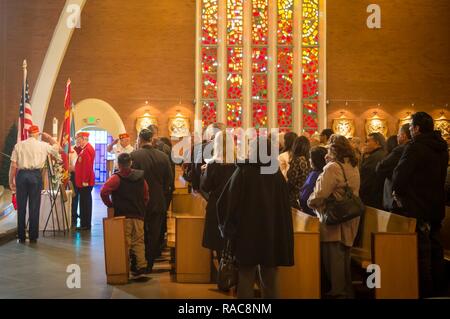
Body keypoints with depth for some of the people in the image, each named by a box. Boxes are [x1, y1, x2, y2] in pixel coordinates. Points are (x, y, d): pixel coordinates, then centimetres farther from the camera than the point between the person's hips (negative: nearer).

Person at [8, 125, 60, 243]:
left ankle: (21, 237, 12)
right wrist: (49, 137, 26)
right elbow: (57, 148, 20)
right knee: (34, 207, 4)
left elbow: (13, 165, 1)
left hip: (22, 175, 1)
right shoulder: (43, 145, 3)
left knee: (21, 207, 8)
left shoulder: (19, 145, 4)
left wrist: (11, 181, 7)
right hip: (36, 175, -1)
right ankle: (33, 237, 7)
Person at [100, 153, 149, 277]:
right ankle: (141, 265, 1)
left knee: (125, 242, 3)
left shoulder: (116, 178, -8)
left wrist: (110, 205, -4)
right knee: (139, 241, 8)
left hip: (123, 215, -3)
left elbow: (104, 192, -19)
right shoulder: (140, 177, 6)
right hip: (139, 215, 3)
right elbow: (146, 196, 12)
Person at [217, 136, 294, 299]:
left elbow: (225, 202, -9)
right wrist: (281, 235, 12)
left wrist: (227, 228, 5)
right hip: (272, 234, 3)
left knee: (246, 279, 7)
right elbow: (285, 207, 3)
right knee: (270, 280, 12)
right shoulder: (277, 175, -2)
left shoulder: (243, 172, -10)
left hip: (247, 233, -3)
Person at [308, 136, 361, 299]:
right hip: (349, 220, 9)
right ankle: (346, 291, 27)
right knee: (343, 257, 18)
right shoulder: (354, 167, 9)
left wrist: (310, 202, -2)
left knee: (333, 259, 1)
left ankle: (337, 292, 7)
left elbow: (320, 194, -22)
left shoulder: (333, 167, -18)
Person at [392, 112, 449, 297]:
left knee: (420, 251, 0)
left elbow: (399, 175, -22)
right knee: (435, 249, 18)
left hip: (417, 207, -8)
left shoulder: (415, 148, -19)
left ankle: (424, 290, 6)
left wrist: (397, 192, -3)